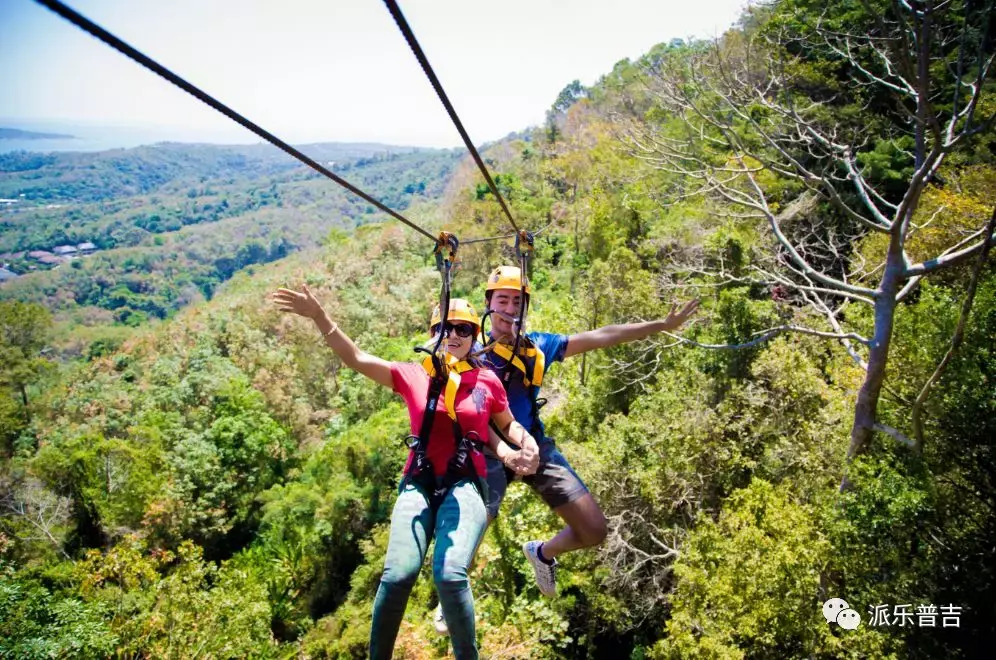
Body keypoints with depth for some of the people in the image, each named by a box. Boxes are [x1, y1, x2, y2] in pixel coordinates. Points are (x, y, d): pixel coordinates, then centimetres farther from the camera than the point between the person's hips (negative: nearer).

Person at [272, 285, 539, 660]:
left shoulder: (487, 381, 7)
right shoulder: (412, 375, 6)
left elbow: (508, 424, 23)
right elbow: (355, 359, -2)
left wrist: (528, 445, 2)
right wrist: (319, 316, -13)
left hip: (464, 485, -1)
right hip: (419, 483, 1)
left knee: (450, 574, -23)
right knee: (398, 574, -19)